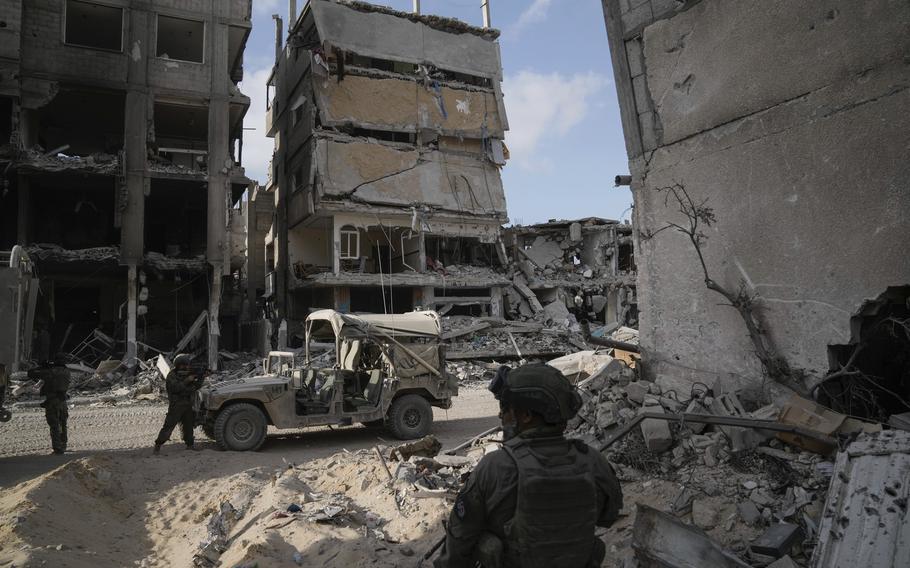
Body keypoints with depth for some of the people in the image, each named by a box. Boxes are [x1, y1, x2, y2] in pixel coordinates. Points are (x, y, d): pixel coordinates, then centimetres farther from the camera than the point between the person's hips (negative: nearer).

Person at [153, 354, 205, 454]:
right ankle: (158, 445, -1)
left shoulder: (187, 374, 9)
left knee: (189, 425, 13)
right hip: (176, 405, -7)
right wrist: (187, 380, -25)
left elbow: (195, 387, 9)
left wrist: (200, 378, -8)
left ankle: (190, 444, 24)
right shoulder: (172, 376, -11)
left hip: (187, 405, 7)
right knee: (169, 426, -9)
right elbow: (175, 388, -26)